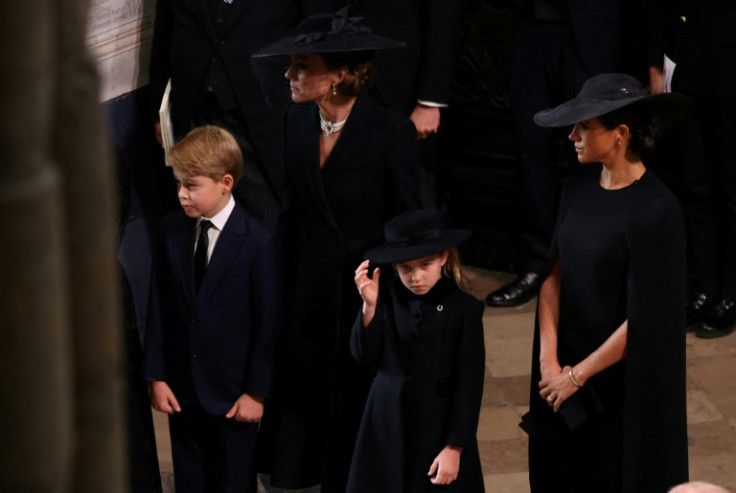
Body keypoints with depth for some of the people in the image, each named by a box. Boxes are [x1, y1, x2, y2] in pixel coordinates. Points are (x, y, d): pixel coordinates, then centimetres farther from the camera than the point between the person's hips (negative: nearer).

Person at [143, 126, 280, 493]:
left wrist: (256, 391, -9)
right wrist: (156, 376, 1)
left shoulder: (257, 241, -14)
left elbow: (268, 320, -11)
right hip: (182, 388, 4)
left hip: (232, 392, -4)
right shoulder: (171, 231, -1)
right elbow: (159, 307, 2)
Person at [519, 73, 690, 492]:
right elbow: (555, 273, 2)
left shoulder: (655, 210, -22)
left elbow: (644, 318, -20)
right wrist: (548, 359, -8)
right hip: (566, 368, 6)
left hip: (621, 378, -6)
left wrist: (577, 375, -12)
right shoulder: (580, 186, -1)